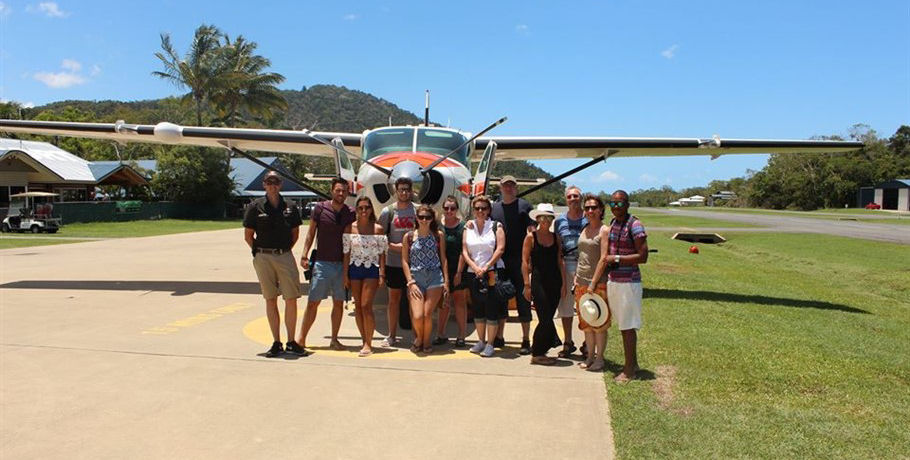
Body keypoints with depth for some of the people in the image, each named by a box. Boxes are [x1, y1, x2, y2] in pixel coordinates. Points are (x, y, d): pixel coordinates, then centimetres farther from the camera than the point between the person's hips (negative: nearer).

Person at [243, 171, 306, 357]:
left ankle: (291, 342, 8)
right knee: (270, 300, 5)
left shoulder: (290, 207, 6)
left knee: (291, 299, -2)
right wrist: (260, 252, 4)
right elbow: (248, 235, 6)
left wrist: (285, 250, 9)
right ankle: (276, 343, 12)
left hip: (285, 256, 1)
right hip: (263, 259, -1)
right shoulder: (255, 206, 1)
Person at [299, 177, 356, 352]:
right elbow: (311, 233, 4)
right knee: (313, 303, -1)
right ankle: (301, 338, 9)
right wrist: (304, 255, -5)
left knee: (338, 303, 7)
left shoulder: (350, 214, 4)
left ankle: (334, 339, 18)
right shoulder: (320, 208, -1)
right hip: (321, 263, -2)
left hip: (342, 264, 2)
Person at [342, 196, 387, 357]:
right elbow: (346, 253, 6)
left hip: (372, 269, -3)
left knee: (366, 306, -11)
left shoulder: (378, 229, 1)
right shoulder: (350, 228, 4)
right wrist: (345, 274, 2)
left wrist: (382, 274, -5)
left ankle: (368, 344, -6)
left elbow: (382, 253, 1)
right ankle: (364, 340, 16)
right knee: (358, 306, 5)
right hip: (355, 269, 3)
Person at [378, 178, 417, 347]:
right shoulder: (388, 211, 3)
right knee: (394, 298, 9)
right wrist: (394, 246, -10)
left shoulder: (417, 210, 3)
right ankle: (392, 335, 19)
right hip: (393, 262, 0)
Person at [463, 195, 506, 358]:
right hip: (473, 273, 4)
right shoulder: (468, 227, 11)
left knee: (492, 309, -5)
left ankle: (490, 344, 2)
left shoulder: (496, 227, 1)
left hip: (493, 272, -4)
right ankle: (481, 341, 21)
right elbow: (464, 251, 5)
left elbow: (500, 249, -9)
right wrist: (475, 267, -10)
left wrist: (486, 267, -15)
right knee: (477, 309, 9)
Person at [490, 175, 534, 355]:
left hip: (519, 260, -4)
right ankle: (499, 337, 21)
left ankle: (526, 340, 7)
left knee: (522, 299, 0)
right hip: (499, 260, 4)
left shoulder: (524, 205, 1)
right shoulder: (494, 207, 13)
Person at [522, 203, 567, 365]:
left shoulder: (556, 238, 11)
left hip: (554, 282, 5)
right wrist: (527, 285, -9)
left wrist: (563, 284, 4)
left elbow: (560, 262, 10)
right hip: (538, 281, -5)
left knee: (546, 320, 7)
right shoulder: (531, 237, -1)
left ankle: (538, 352, 20)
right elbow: (525, 262, -3)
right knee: (546, 320, -8)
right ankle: (537, 354, 6)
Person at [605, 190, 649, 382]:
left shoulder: (634, 225, -13)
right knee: (622, 326, 14)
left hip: (628, 282, -8)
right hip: (613, 281, 8)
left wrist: (616, 258, -17)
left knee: (628, 327, -1)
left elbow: (643, 257, -18)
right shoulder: (612, 223, 11)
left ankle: (629, 370, 7)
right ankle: (633, 363, 27)